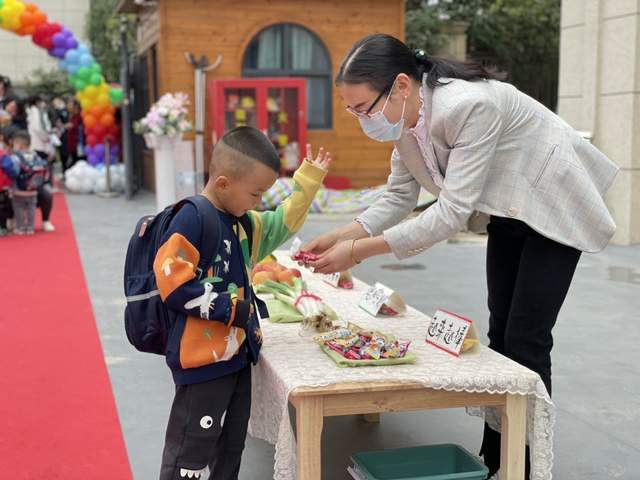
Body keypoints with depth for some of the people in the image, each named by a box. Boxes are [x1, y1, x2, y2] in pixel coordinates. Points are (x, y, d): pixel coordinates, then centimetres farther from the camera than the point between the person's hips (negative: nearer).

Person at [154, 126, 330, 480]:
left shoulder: (244, 222, 10)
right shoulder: (191, 220, -18)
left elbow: (282, 224, 25)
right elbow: (172, 284, -22)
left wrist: (309, 179, 17)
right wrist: (227, 309, -19)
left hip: (238, 352, 9)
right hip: (202, 357, -9)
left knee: (232, 445, 19)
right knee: (191, 450, 0)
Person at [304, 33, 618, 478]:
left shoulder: (470, 105, -36)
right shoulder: (407, 116, -10)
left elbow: (453, 210, -38)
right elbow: (399, 198, -2)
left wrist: (360, 251, -37)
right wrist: (342, 236, -17)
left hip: (553, 207, -8)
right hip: (507, 213, 8)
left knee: (526, 341, -7)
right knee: (500, 333, 11)